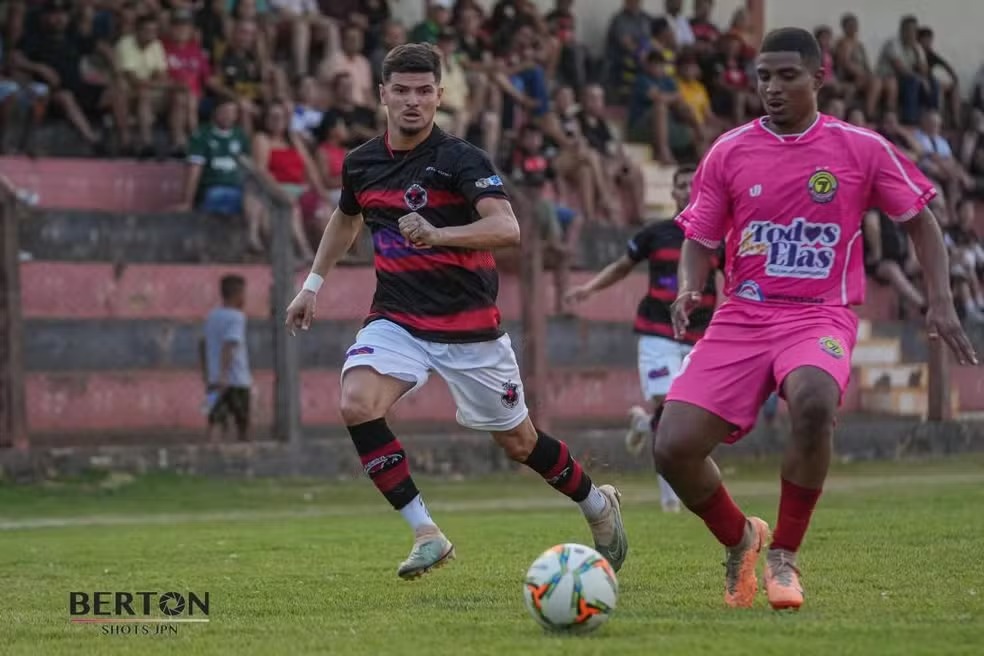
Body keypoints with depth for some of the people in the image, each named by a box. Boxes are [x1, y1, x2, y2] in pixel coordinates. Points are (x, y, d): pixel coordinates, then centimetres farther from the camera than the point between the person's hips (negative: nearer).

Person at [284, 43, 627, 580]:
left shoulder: (460, 159, -14)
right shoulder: (360, 163, 3)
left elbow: (507, 228, -29)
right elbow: (345, 219, 26)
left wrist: (438, 235, -43)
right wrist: (313, 284, 26)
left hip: (468, 325, -4)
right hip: (396, 319, 4)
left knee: (517, 441, 7)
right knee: (356, 404, -24)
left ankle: (598, 506, 37)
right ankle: (426, 535, -17)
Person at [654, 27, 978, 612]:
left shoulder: (862, 149, 1)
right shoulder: (729, 152, 5)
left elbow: (920, 220, 11)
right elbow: (700, 240, 11)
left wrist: (941, 302, 1)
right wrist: (689, 289, -10)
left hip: (820, 316, -2)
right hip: (742, 317, 3)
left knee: (813, 402, -38)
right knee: (674, 447, -15)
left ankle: (783, 557, -16)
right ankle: (740, 539, 19)